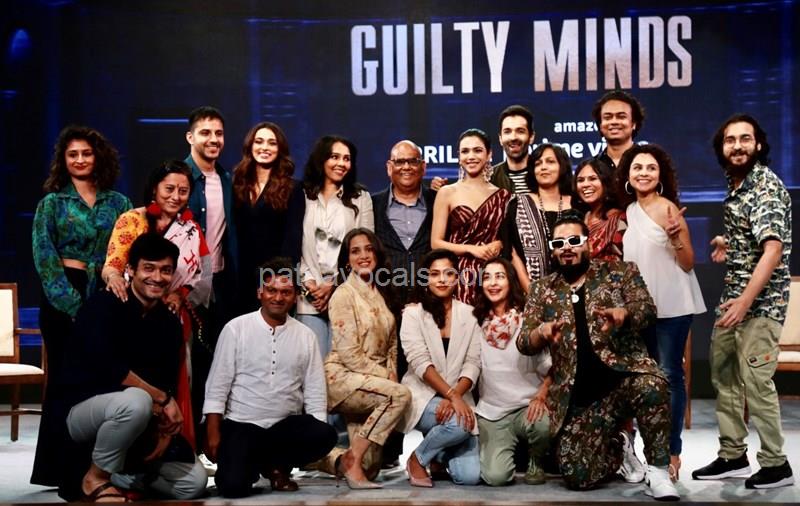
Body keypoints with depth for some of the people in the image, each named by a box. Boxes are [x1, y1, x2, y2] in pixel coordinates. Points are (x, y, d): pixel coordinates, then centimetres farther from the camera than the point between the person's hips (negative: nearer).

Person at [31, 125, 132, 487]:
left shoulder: (118, 203, 11)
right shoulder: (52, 202, 4)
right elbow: (44, 255, -5)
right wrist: (71, 301, -14)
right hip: (63, 297, -2)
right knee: (64, 378, 1)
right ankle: (56, 468, 8)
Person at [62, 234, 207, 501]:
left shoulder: (170, 324, 4)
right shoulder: (104, 306, -15)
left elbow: (168, 384, 2)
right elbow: (105, 367, -28)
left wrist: (165, 430, -17)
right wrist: (162, 399, -22)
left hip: (141, 425, 6)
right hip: (85, 409, -6)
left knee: (194, 482, -5)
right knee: (136, 400, -39)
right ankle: (95, 478, -14)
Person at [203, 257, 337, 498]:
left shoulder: (306, 336, 6)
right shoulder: (236, 329, -2)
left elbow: (315, 393, 5)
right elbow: (217, 386, -3)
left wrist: (315, 438, -4)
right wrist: (213, 433, -9)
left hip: (287, 425, 3)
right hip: (241, 425, -3)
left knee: (326, 435, -26)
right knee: (233, 485, -25)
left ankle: (276, 466, 2)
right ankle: (252, 464, 13)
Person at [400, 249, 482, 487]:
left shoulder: (469, 314, 7)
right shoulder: (413, 313, -1)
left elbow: (472, 363, -1)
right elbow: (420, 363, -12)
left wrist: (455, 397, -19)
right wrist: (451, 396, -23)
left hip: (458, 398, 3)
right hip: (422, 395, -3)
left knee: (470, 476, -14)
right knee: (459, 424, -34)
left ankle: (442, 456, 22)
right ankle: (417, 459, -5)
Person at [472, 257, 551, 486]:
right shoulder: (477, 323, 6)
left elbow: (550, 367, -4)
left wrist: (541, 396, -20)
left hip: (528, 406, -1)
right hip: (491, 412, 1)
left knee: (543, 424, -36)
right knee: (495, 476, -22)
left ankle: (536, 462, 0)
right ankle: (510, 448, 16)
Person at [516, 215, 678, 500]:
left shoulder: (620, 272, 8)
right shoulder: (542, 290, 12)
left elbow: (647, 310, -6)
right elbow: (524, 343, 6)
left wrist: (619, 314, -28)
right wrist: (542, 332, -18)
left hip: (624, 375, -2)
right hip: (580, 397, 2)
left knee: (651, 386, -38)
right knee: (577, 476, -11)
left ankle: (658, 472, -17)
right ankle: (618, 447, 24)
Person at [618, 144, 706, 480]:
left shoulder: (666, 207, -12)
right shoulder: (629, 210, 8)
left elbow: (687, 264, -14)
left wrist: (676, 236, -29)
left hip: (672, 305, -7)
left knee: (670, 374, -6)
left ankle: (672, 451, -2)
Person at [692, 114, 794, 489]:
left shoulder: (766, 186, -15)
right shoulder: (735, 184, 12)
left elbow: (773, 250, -24)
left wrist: (746, 301, -30)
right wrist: (729, 245, 9)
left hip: (761, 300, -9)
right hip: (733, 295, 9)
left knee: (756, 382, -10)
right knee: (724, 376, 12)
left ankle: (776, 465, 2)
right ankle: (732, 456, 22)